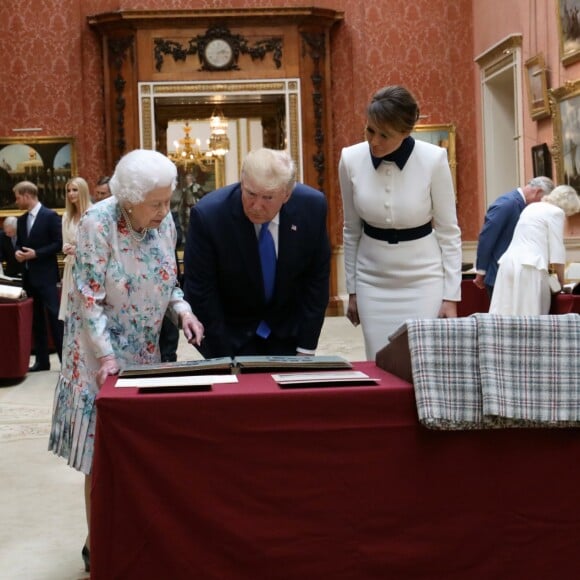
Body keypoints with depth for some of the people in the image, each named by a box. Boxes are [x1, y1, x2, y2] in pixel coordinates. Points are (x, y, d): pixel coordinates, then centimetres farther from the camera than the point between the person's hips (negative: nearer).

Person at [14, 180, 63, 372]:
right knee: (35, 319, 9)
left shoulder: (50, 216, -7)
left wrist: (36, 253, -17)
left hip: (46, 275, -7)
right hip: (28, 275, 7)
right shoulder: (21, 220, 14)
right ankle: (42, 360, 15)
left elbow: (59, 243, -11)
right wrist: (18, 252, -3)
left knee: (54, 317, -7)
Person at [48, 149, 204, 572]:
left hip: (147, 351, 5)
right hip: (104, 353, -5)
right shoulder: (97, 225, -20)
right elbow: (89, 300, -19)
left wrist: (182, 308, -10)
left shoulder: (164, 222, -3)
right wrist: (107, 356, -26)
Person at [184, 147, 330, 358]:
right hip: (231, 334, -2)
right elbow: (201, 293, -17)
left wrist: (307, 348, -6)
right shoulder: (208, 214, -25)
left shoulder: (312, 207, -18)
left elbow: (317, 279, -6)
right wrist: (223, 358, -14)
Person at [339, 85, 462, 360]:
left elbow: (448, 231, -7)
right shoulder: (350, 159, -8)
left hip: (423, 278, -2)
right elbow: (351, 230, 5)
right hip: (373, 280, 2)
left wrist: (451, 296, -8)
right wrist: (352, 289, 8)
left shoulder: (433, 160, -16)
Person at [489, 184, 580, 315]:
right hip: (529, 267, -8)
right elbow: (557, 252, -4)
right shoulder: (556, 212, -1)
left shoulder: (532, 207, 24)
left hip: (509, 263, 8)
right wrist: (561, 280, 8)